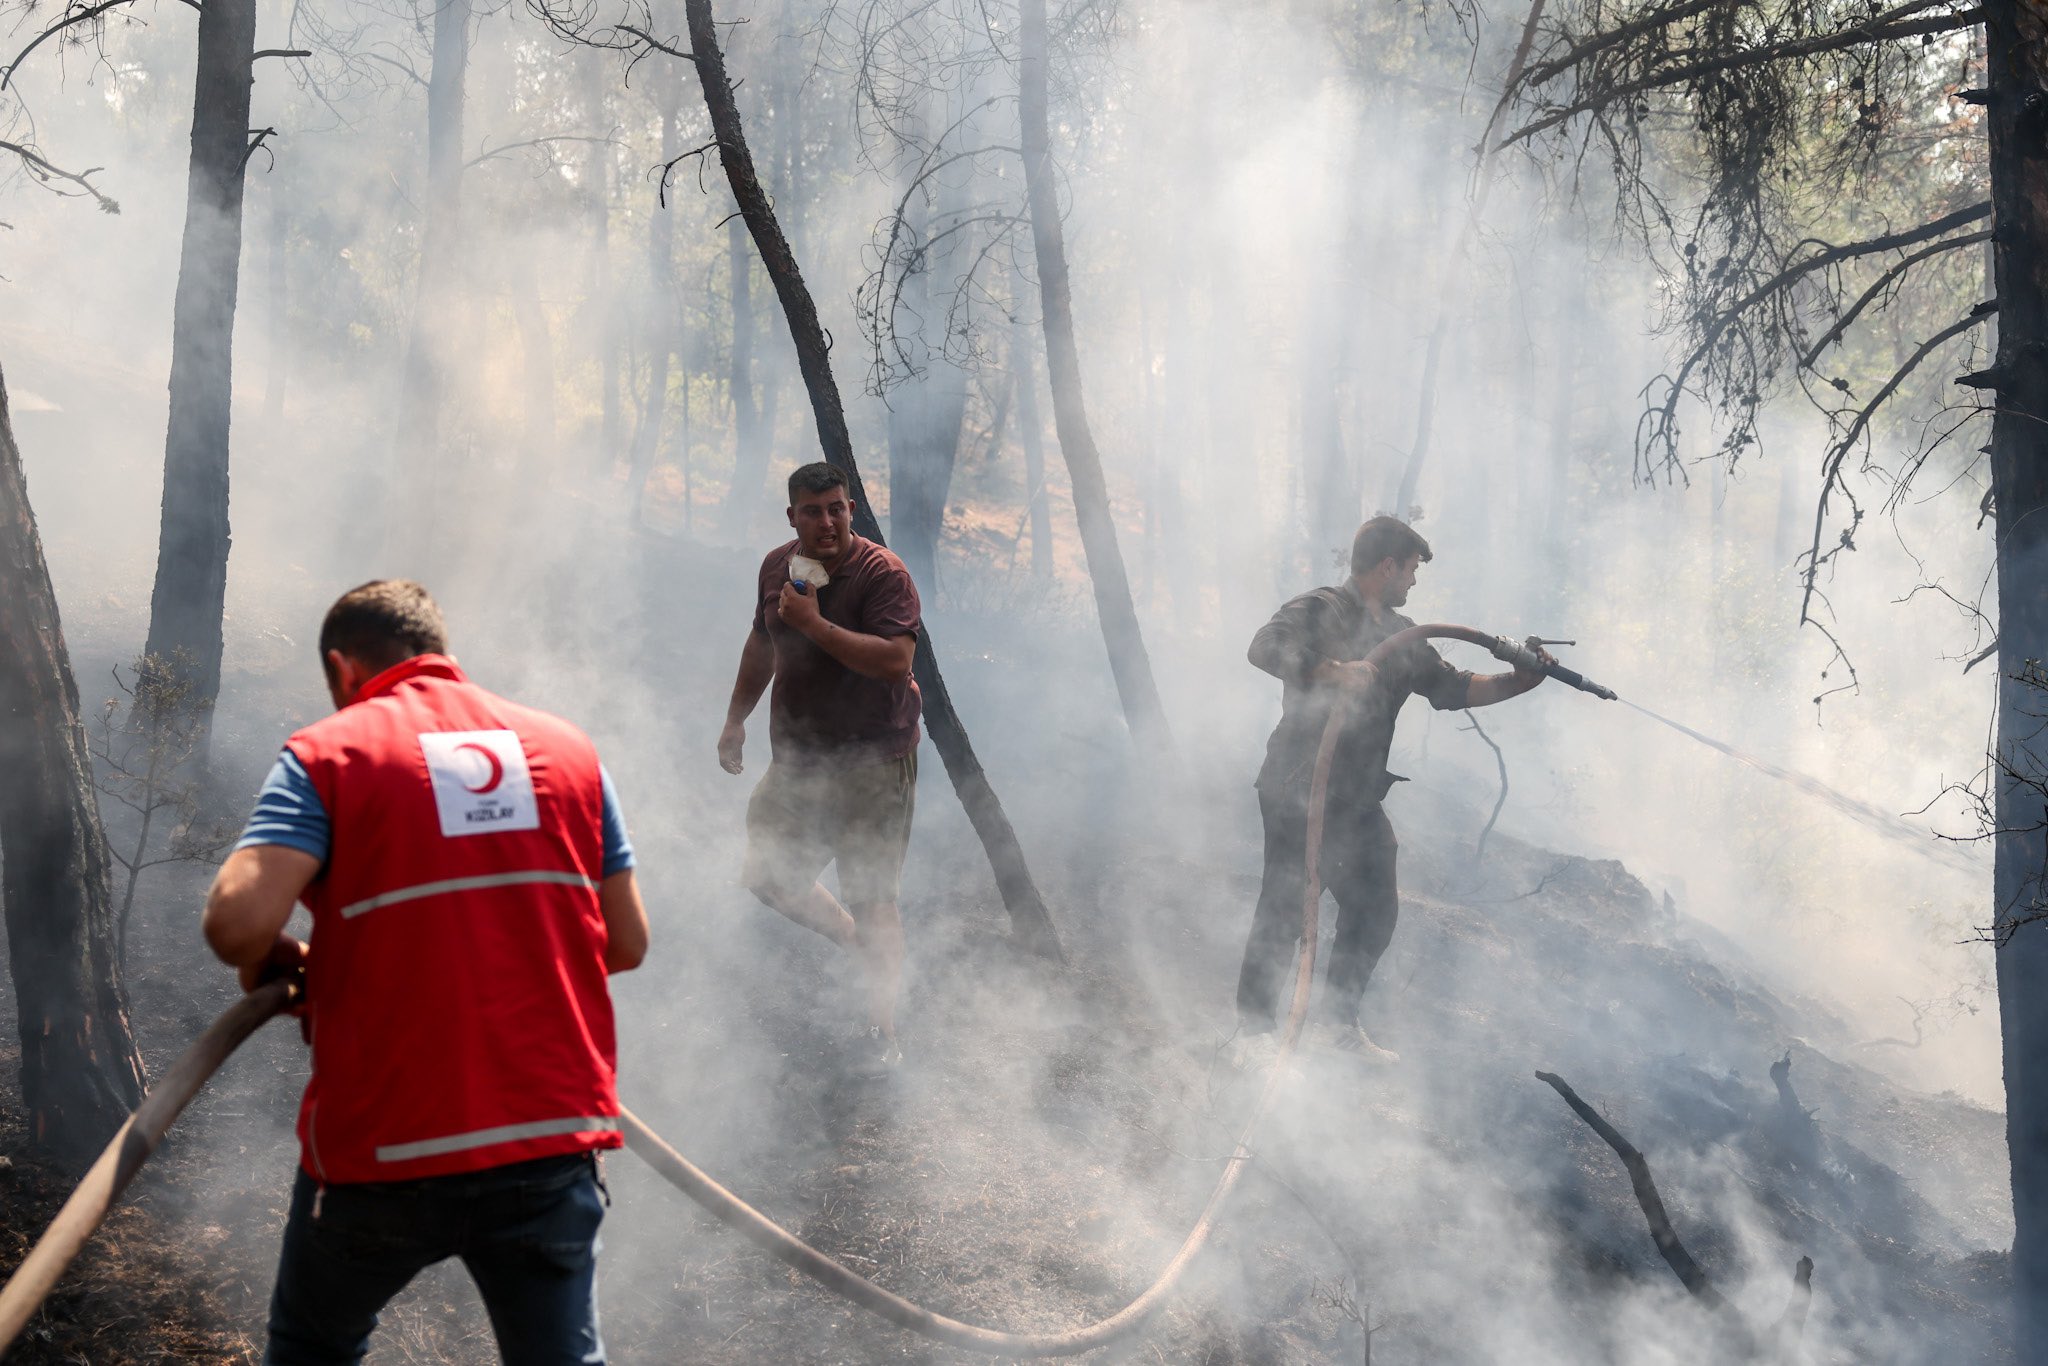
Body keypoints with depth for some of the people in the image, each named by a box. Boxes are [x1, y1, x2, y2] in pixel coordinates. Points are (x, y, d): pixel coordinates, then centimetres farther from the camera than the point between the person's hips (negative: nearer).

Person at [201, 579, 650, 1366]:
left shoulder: (326, 755, -3)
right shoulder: (568, 748, 9)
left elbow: (238, 919, -17)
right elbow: (626, 942, 10)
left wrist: (267, 964, 5)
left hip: (385, 1147, -3)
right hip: (553, 1139, 3)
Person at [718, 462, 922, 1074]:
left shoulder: (882, 574, -16)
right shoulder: (778, 566, 6)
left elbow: (896, 659, -29)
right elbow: (762, 644, 23)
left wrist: (816, 625, -29)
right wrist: (736, 718, 26)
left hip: (871, 760, -7)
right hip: (796, 756, 7)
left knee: (871, 897, -6)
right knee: (769, 877, 14)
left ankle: (883, 1031, 3)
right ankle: (854, 942, 37)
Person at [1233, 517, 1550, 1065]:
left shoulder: (1402, 637, 16)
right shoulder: (1319, 612, -9)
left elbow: (1451, 689, 21)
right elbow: (1264, 648, -26)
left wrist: (1522, 680, 12)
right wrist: (1334, 671, -34)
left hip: (1358, 799, 8)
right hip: (1297, 792, -8)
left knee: (1377, 908, 9)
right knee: (1285, 907, -5)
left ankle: (1337, 1022, 23)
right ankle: (1254, 1025, 8)